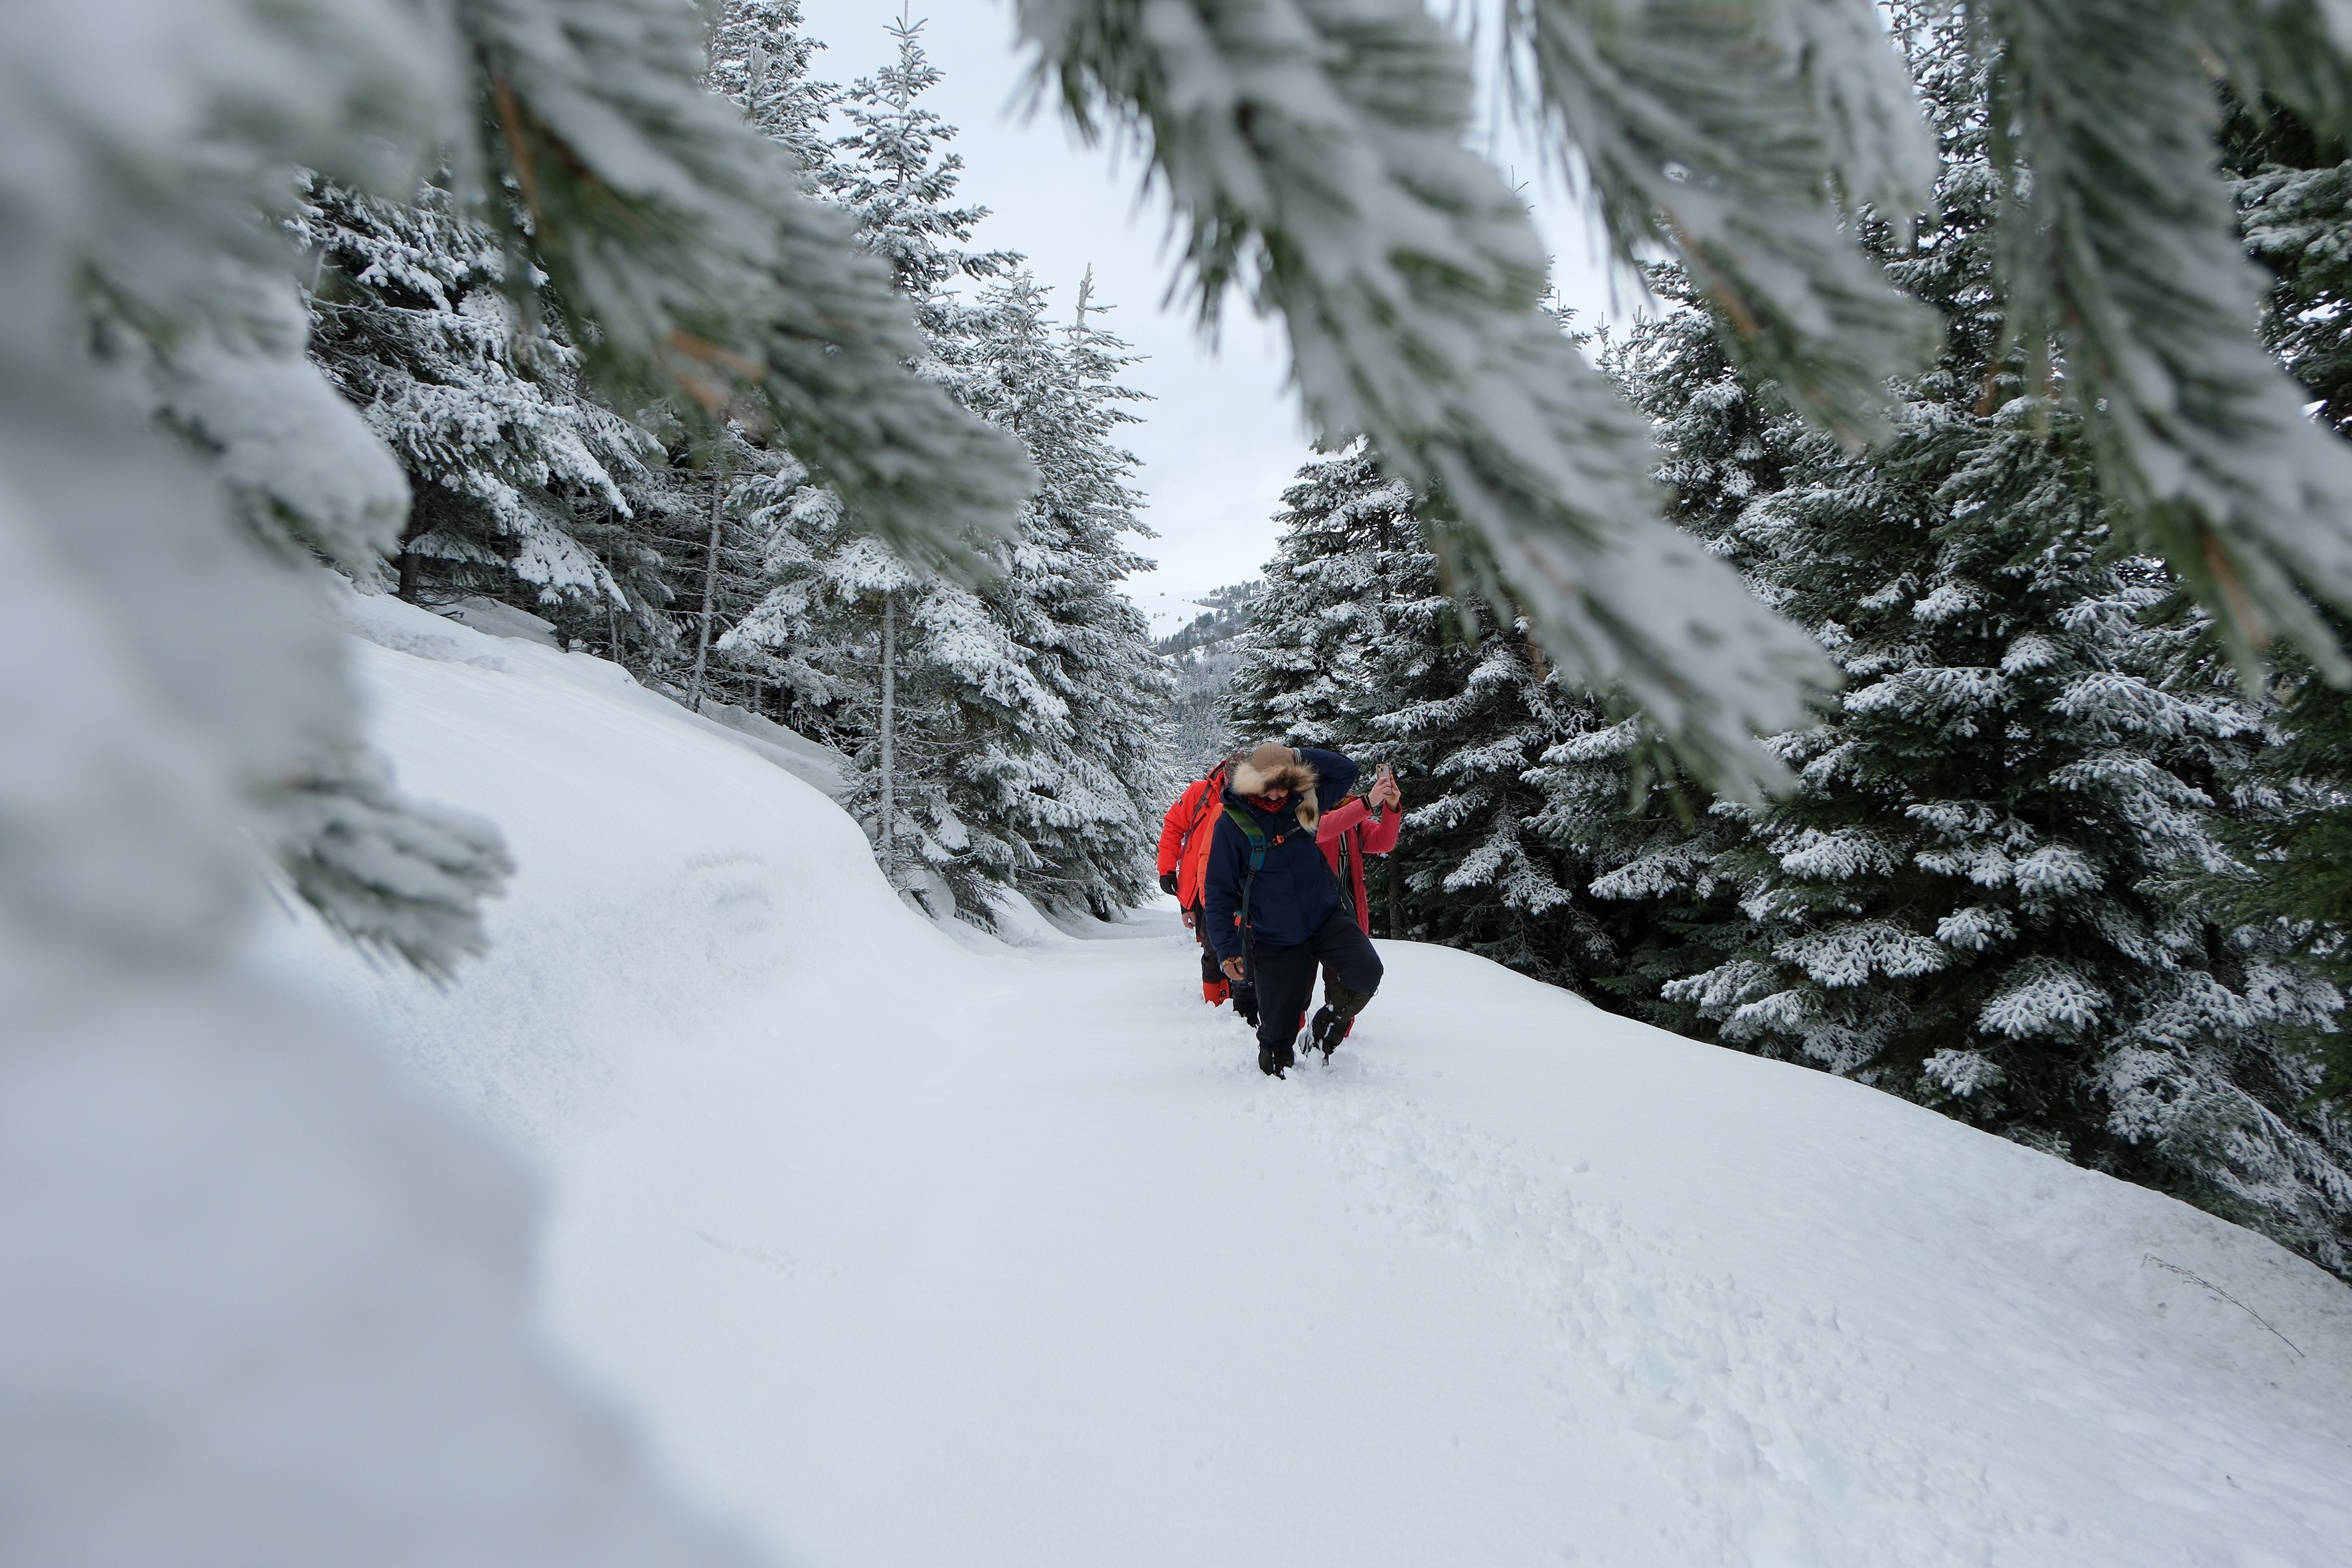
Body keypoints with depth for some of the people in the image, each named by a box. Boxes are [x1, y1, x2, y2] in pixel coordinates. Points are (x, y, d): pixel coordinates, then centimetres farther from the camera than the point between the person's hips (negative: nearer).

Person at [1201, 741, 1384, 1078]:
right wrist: (1227, 948, -11)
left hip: (1326, 918, 3)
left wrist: (1298, 758, -6)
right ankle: (1276, 1076, 30)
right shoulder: (1232, 823, -11)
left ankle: (1329, 1026, 6)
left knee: (1366, 972, -21)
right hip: (1275, 941, -3)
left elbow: (1345, 770, 7)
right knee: (1278, 1027, 2)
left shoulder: (1302, 803, 0)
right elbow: (1218, 892, -7)